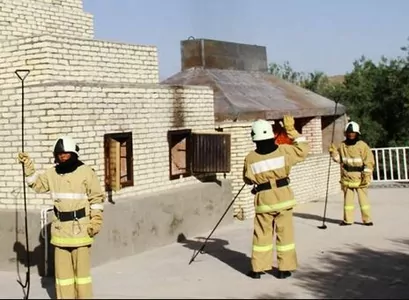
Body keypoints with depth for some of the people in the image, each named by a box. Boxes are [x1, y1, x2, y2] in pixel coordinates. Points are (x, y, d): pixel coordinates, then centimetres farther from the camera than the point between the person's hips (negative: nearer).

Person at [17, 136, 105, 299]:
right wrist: (28, 166, -1)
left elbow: (97, 198, -6)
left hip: (80, 227, -5)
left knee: (81, 267, 2)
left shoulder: (86, 172, -8)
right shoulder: (52, 173, 5)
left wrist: (96, 221, -10)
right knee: (62, 267, 11)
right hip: (60, 227, 5)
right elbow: (37, 184, 11)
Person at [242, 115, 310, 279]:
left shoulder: (250, 158, -7)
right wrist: (292, 130, 9)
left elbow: (248, 179, 5)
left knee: (262, 233, 10)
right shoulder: (283, 150, -8)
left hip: (263, 199, 0)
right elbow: (303, 148, 5)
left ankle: (258, 268, 12)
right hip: (283, 197, 0)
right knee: (285, 233, 7)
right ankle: (284, 268, 10)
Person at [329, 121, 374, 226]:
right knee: (348, 199, 9)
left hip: (360, 178, -4)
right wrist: (333, 151, -7)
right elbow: (338, 158, 11)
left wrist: (367, 175, -13)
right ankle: (347, 219, 16)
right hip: (347, 178, 4)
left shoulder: (362, 145, -6)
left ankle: (367, 219, 8)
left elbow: (369, 161, -7)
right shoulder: (342, 145, 6)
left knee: (363, 198, 0)